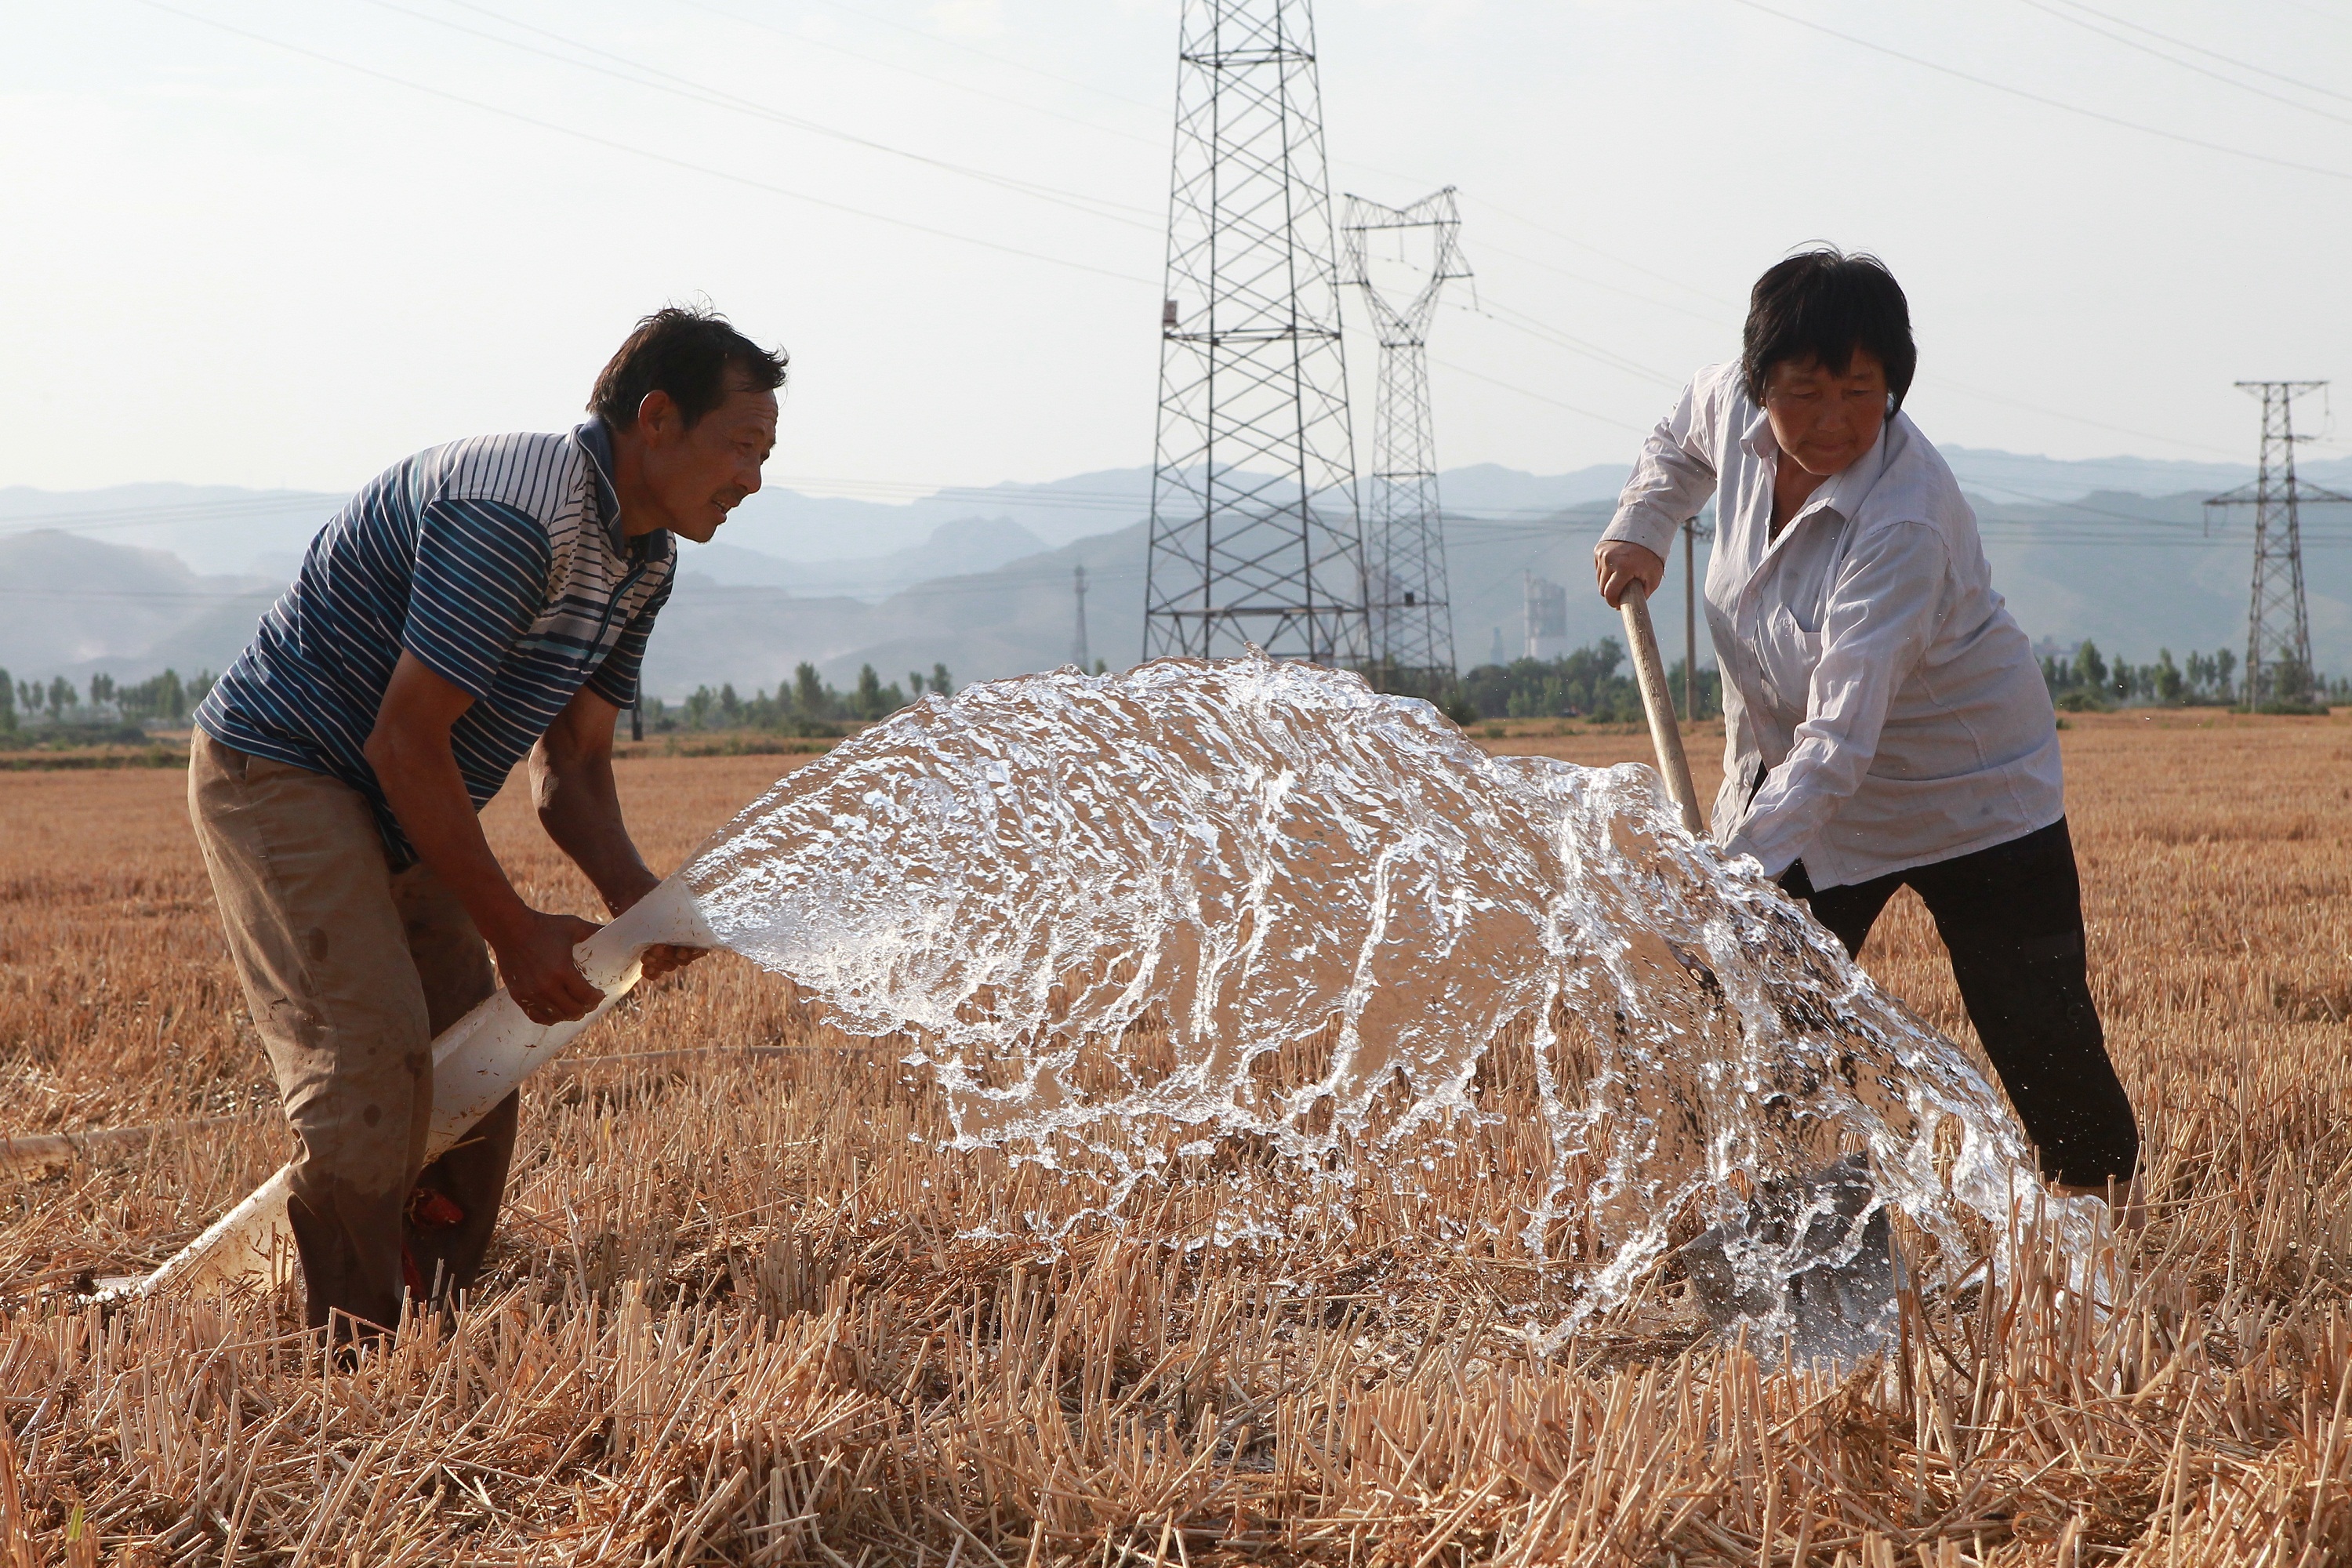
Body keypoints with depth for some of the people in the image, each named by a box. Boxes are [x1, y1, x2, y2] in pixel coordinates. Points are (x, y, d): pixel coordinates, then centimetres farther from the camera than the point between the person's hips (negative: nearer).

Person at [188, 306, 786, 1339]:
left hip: (402, 811, 10)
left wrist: (634, 896, -12)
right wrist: (513, 932, -20)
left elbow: (570, 761, 8)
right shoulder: (515, 517, -28)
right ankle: (354, 1349, -11)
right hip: (281, 771, -10)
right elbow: (406, 745, -27)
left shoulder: (644, 561, 4)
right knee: (372, 1054, -18)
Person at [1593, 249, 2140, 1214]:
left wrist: (1740, 868, -48)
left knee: (2038, 1034, -2)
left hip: (1970, 797, -5)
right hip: (1795, 786, 5)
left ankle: (2105, 1190, 25)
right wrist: (1641, 527, 0)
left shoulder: (1905, 523, -34)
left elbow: (1839, 738, -39)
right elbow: (1682, 438, 16)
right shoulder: (1732, 408, -14)